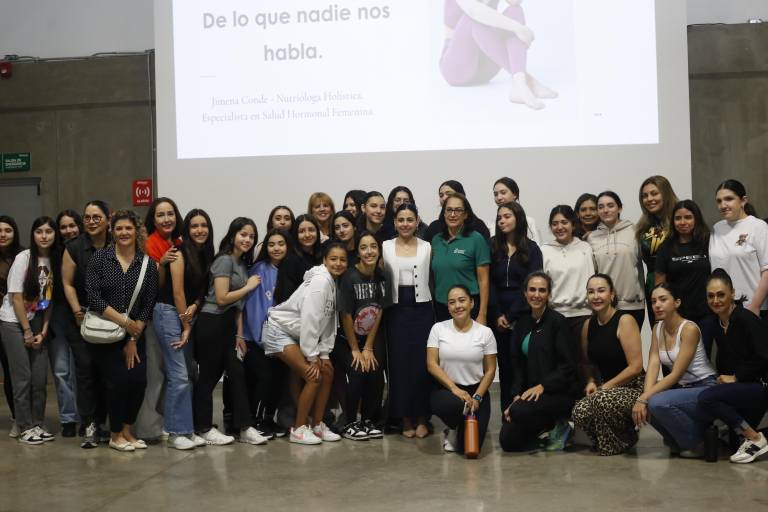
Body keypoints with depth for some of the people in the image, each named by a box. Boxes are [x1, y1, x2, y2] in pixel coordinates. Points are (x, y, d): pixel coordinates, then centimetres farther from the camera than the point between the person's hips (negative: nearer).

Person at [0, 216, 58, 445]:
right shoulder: (23, 258, -14)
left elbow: (49, 299, 3)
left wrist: (43, 331, -3)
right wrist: (27, 331, -10)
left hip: (38, 323, 4)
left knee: (40, 378, 3)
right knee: (23, 378, -4)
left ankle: (38, 425, 14)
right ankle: (25, 428, 4)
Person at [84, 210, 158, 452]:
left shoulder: (147, 264, 1)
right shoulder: (99, 258, -4)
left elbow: (148, 305, 0)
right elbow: (93, 298, -11)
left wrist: (134, 339, -5)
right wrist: (124, 321, -15)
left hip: (134, 335, 3)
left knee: (138, 381, -7)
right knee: (119, 380, -9)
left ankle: (127, 431, 15)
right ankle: (116, 435, 11)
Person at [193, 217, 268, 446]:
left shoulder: (243, 264, 14)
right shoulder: (224, 260, -11)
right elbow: (222, 298, -17)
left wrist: (240, 334, 10)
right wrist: (249, 286, -7)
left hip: (229, 326, 8)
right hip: (211, 324, -8)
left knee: (237, 374, 5)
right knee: (208, 376, 1)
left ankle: (244, 427, 8)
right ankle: (204, 429, 11)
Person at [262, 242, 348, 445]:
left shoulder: (335, 283, 4)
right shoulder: (320, 280, -22)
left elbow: (330, 322, 6)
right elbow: (309, 319, -25)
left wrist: (324, 354, -1)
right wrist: (312, 357, -20)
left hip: (299, 334, 9)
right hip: (279, 330, -9)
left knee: (327, 371, 3)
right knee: (313, 376, -14)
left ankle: (317, 425, 13)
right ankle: (298, 429, -3)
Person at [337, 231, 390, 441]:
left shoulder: (381, 277, -5)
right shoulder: (349, 277, -19)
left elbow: (379, 313, -2)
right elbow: (346, 315, -15)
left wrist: (368, 348, -5)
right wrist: (355, 350, -10)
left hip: (372, 338, 4)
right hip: (346, 339, -4)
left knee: (376, 377, -9)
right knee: (357, 375, -18)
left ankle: (368, 421, 11)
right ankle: (350, 424, -1)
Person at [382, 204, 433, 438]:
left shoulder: (427, 247, 4)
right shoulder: (385, 247, 5)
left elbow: (433, 278, 7)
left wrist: (436, 311, 1)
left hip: (422, 310, 0)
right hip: (396, 311, 1)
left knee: (422, 363, -3)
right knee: (399, 364, 0)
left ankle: (422, 418, 7)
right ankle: (406, 418, 10)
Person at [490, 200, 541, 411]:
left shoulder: (531, 249, 2)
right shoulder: (493, 247, 8)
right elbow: (489, 283, 3)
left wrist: (511, 315, -9)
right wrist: (498, 315, -7)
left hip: (523, 314, -2)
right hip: (499, 316, 2)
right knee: (505, 365, 4)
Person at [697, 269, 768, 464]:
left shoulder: (746, 319, -18)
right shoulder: (718, 325, 6)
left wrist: (735, 377, -15)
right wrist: (722, 378, -5)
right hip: (738, 387, 9)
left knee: (706, 398, -27)